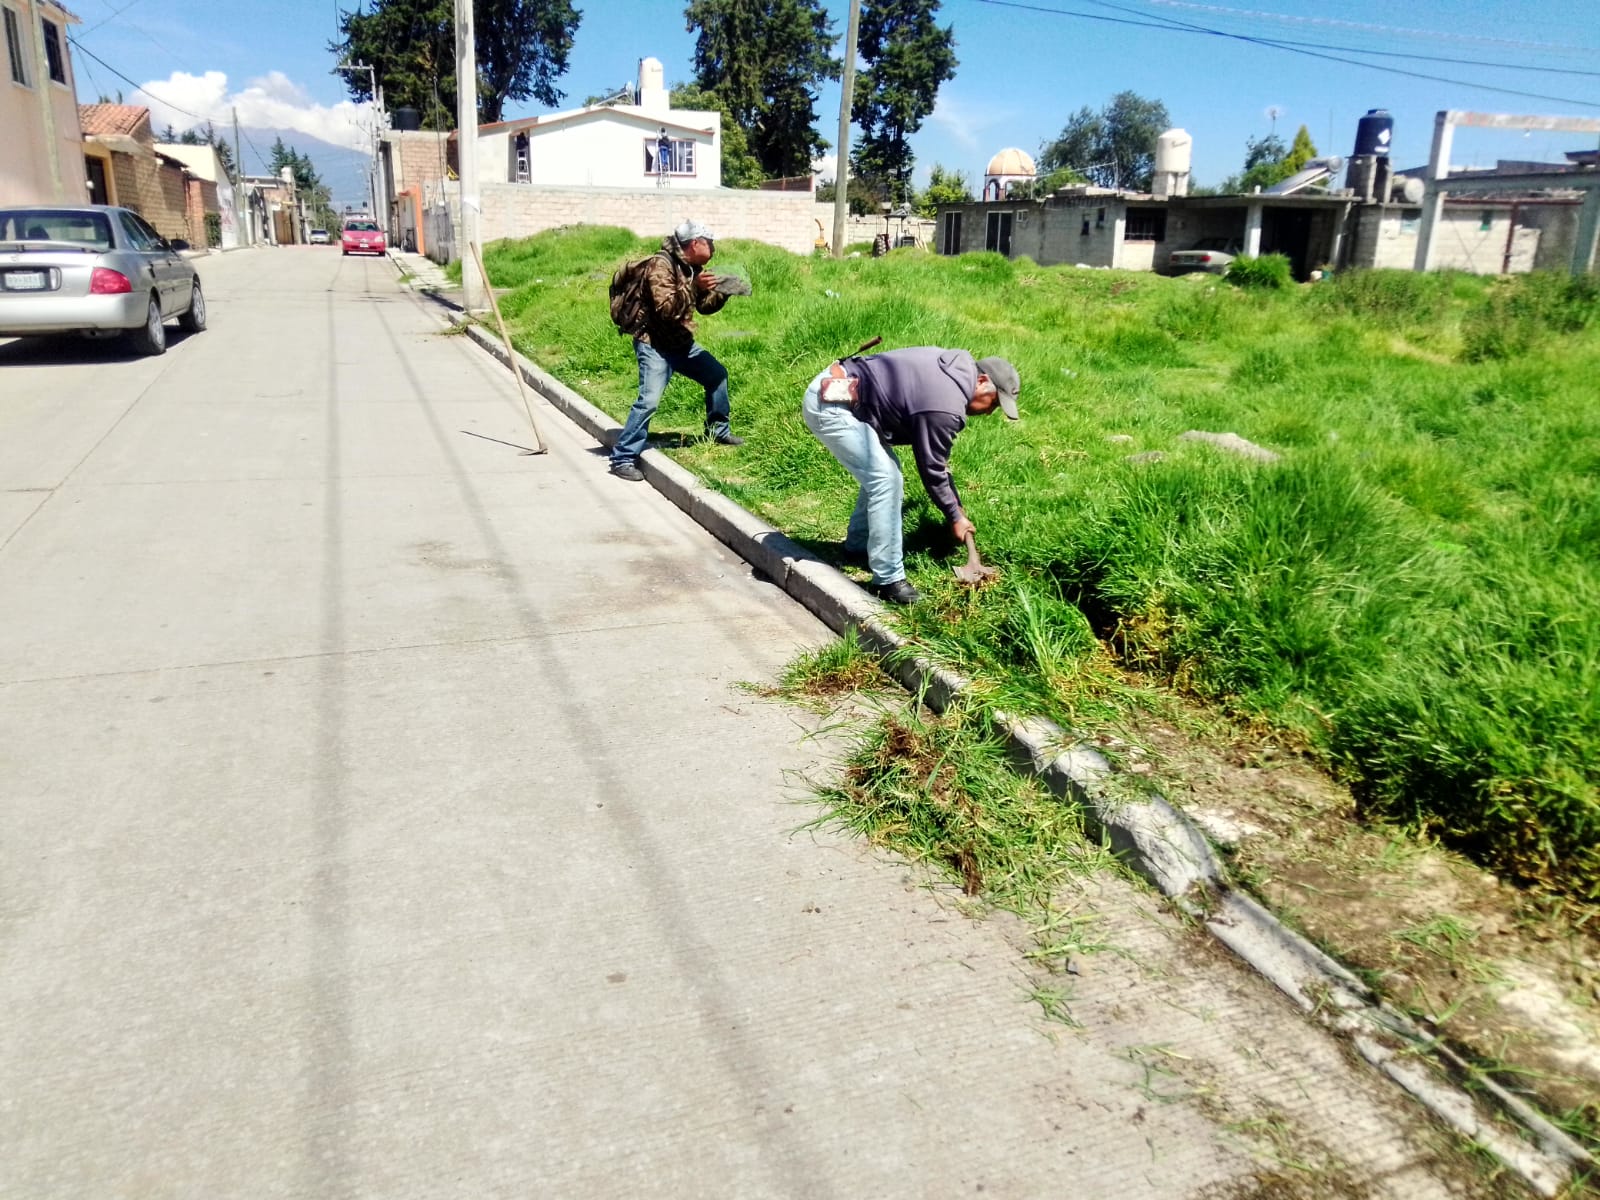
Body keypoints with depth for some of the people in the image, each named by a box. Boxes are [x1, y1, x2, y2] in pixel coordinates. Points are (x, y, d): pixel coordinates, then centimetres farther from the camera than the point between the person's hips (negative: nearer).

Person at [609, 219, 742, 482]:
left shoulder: (693, 268, 7)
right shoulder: (660, 265, -19)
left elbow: (705, 306, 16)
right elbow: (666, 309, -28)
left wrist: (724, 292, 0)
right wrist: (693, 287, -36)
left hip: (682, 341, 9)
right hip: (654, 343, -9)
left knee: (717, 374, 18)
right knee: (649, 399, -21)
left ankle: (718, 431, 36)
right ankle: (623, 459, -15)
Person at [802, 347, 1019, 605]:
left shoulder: (954, 366, 11)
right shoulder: (947, 407, -19)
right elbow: (932, 470, -8)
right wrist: (955, 517, 6)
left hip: (832, 387, 10)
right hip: (830, 405, -10)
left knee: (880, 471, 19)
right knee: (885, 479, -11)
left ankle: (858, 543, 34)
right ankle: (888, 580, -5)